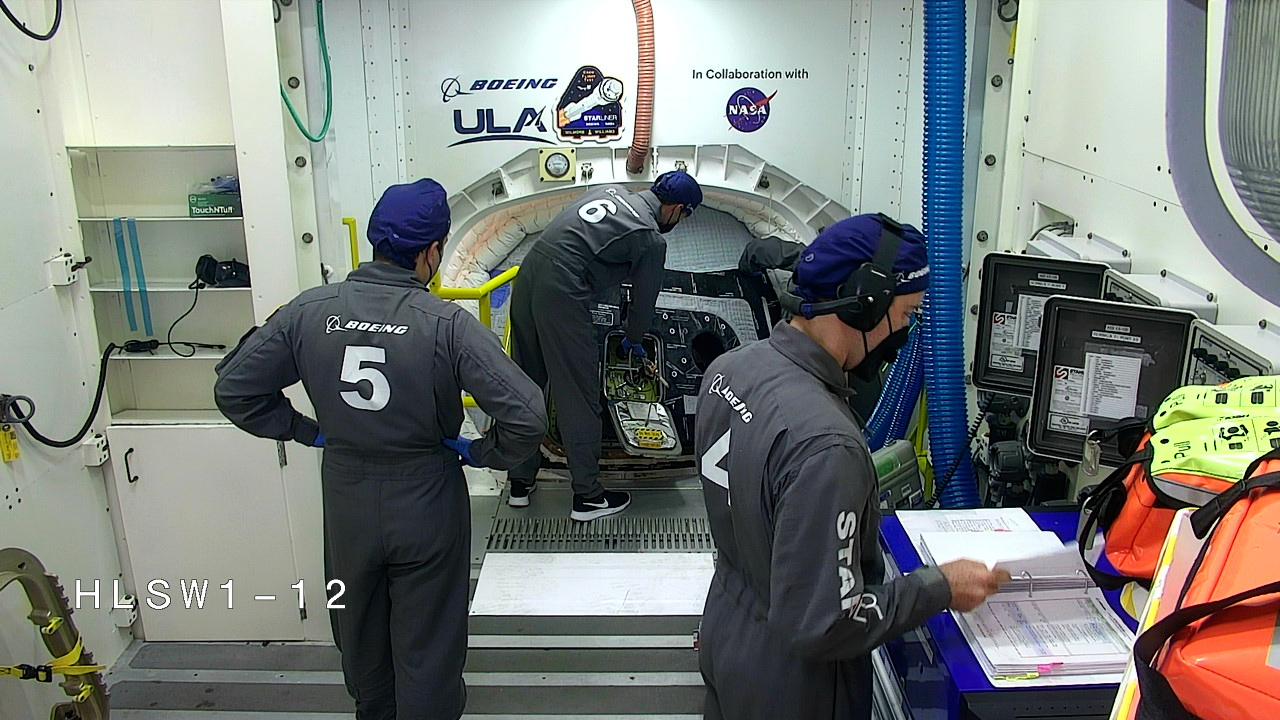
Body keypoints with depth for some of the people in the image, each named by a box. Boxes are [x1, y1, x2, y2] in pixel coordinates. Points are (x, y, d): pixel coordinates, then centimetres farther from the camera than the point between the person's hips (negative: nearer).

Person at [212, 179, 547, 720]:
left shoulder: (309, 311, -11)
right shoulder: (447, 324, -21)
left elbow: (233, 389, -1)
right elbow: (526, 415, -26)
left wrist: (303, 430, 7)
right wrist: (481, 453, -8)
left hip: (346, 502, 4)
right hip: (426, 504, -4)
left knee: (360, 631, 28)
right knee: (426, 645, 15)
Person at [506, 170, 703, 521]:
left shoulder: (610, 190, 18)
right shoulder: (651, 239, -2)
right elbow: (644, 301, 9)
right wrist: (633, 341, 27)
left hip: (528, 273, 9)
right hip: (562, 294, -9)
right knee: (578, 396, 1)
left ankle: (520, 482, 28)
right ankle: (588, 496, 11)